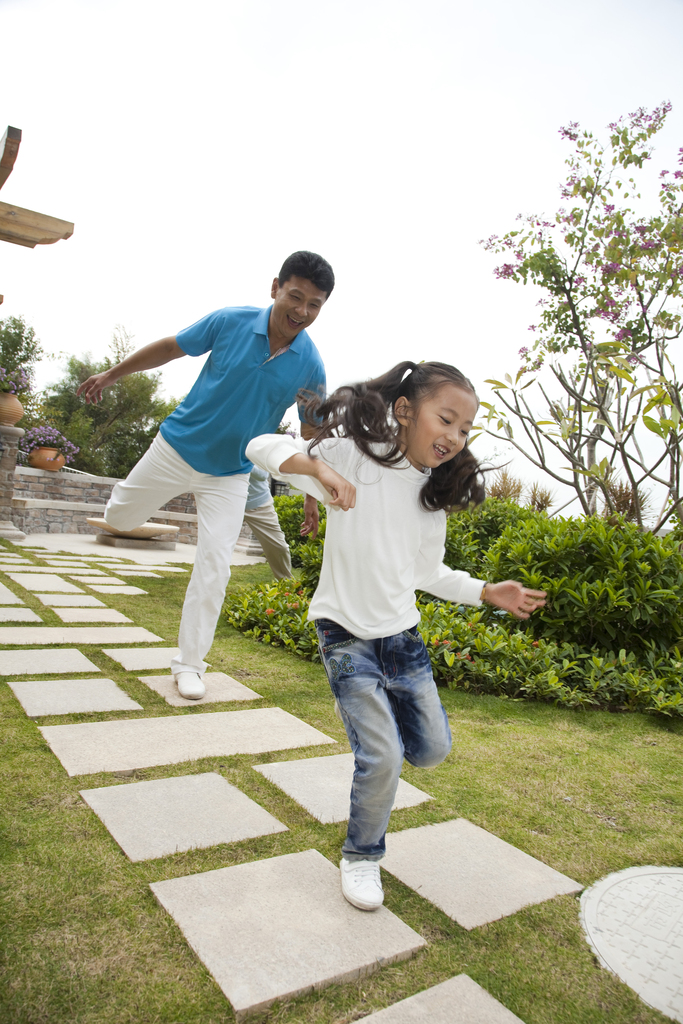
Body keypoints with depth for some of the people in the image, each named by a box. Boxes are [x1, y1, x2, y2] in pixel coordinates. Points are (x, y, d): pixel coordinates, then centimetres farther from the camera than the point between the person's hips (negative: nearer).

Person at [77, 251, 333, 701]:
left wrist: (312, 497, -5)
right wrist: (112, 375, 4)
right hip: (176, 447, 1)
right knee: (120, 517, 15)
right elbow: (170, 347, -2)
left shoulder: (311, 366, -14)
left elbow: (312, 434, -3)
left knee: (214, 566, -5)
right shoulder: (230, 322, -16)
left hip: (230, 474, 0)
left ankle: (189, 663, 12)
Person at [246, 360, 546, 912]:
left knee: (433, 749, 14)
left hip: (403, 637, 6)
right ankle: (361, 858, 22)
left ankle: (373, 719, 45)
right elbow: (263, 446, -18)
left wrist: (489, 592, 6)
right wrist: (318, 468, -35)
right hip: (347, 634, -6)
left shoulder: (434, 494, 4)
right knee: (382, 760, -6)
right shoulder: (356, 458, -15)